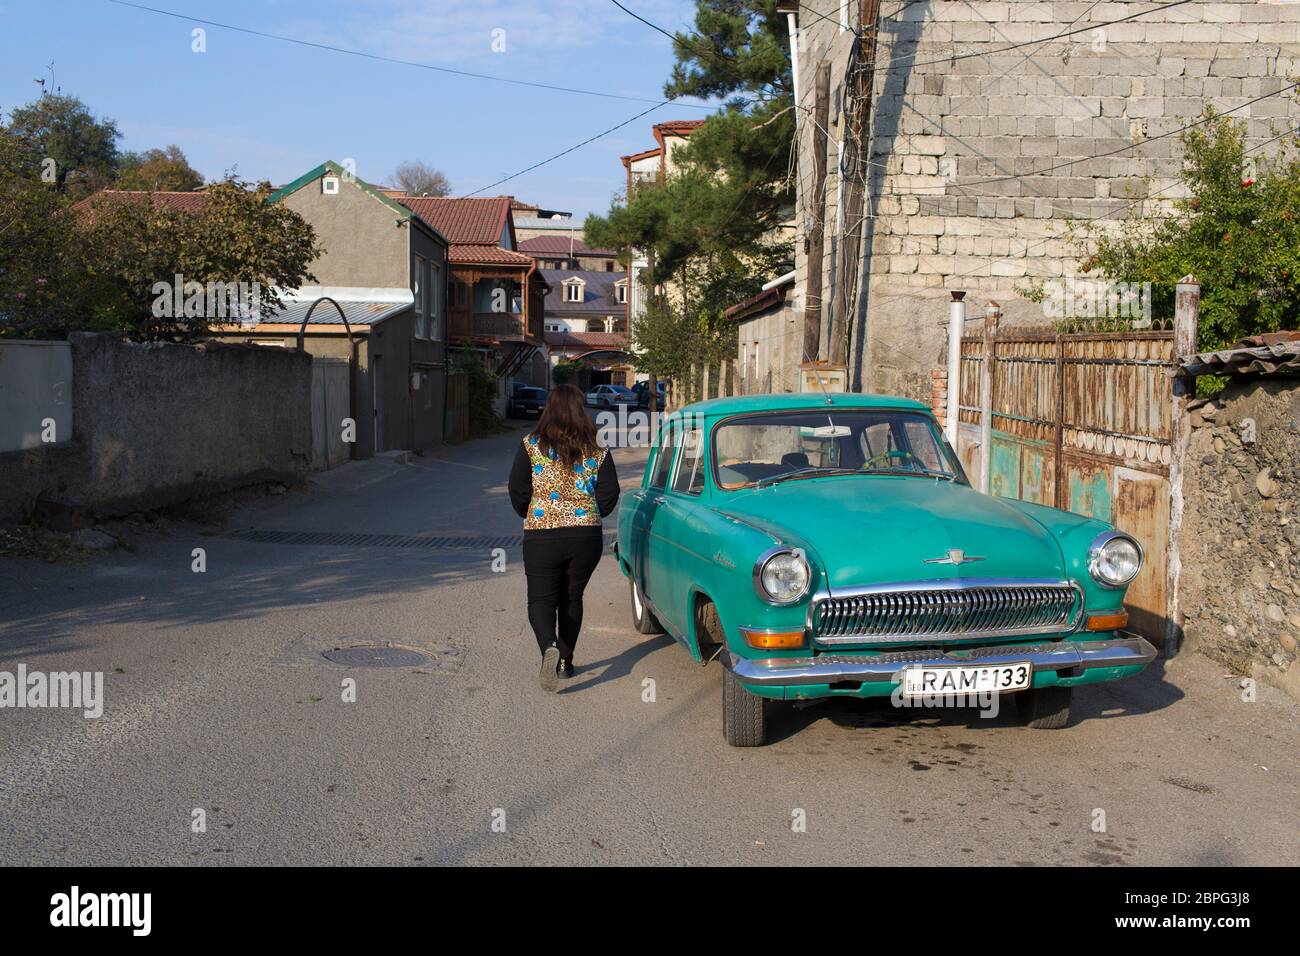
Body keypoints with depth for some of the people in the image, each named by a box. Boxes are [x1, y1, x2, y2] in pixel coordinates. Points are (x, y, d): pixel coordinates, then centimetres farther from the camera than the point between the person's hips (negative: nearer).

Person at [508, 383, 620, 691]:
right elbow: (609, 495, 1)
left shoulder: (531, 446, -5)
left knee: (541, 599, 5)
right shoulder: (597, 451, 0)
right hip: (587, 536, 2)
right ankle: (566, 661, 25)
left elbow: (517, 491, -4)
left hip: (541, 535, -2)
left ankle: (549, 648, -22)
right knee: (572, 597, 18)